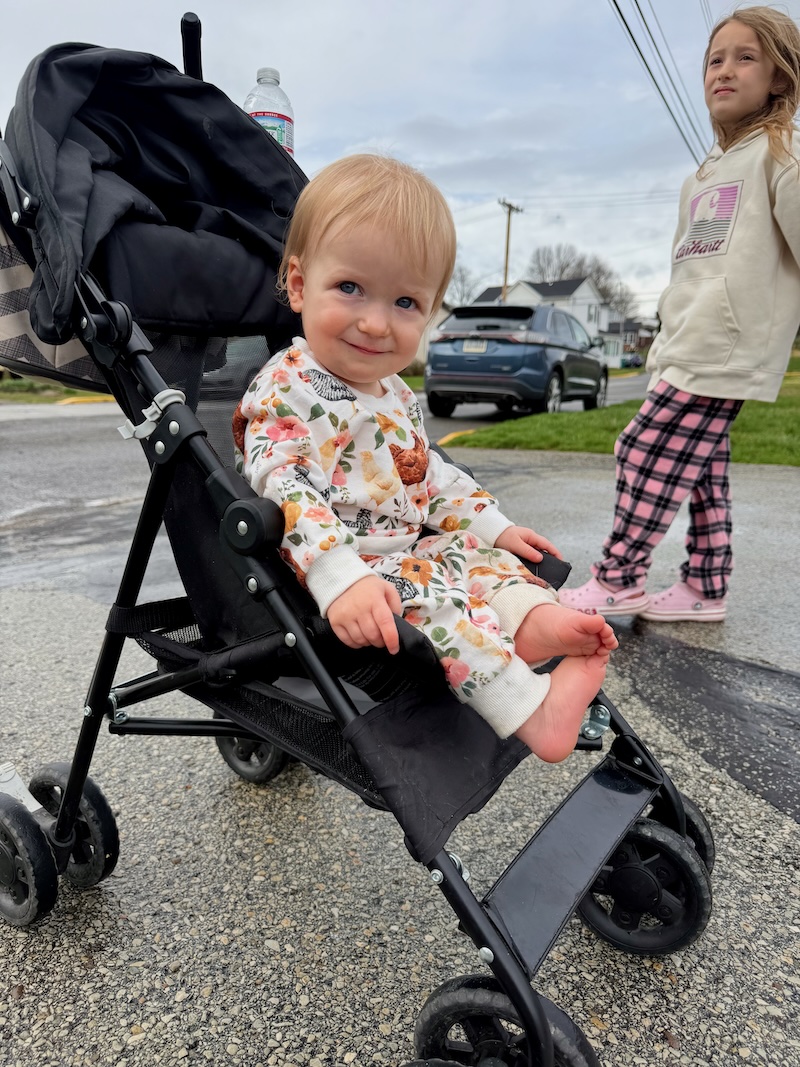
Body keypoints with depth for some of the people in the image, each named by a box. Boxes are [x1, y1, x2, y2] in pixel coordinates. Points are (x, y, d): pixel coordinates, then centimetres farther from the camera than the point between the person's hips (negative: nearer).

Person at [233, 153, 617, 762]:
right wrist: (342, 580, -41)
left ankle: (533, 619, -20)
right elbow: (285, 495, -29)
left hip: (411, 549, 10)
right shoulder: (285, 393, -17)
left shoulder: (393, 393, 11)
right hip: (339, 575, -9)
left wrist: (494, 525, 14)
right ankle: (531, 712, -25)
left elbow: (430, 476, 20)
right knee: (428, 597, -27)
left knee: (477, 550, 3)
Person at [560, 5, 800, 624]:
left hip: (725, 349, -8)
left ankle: (619, 580, -4)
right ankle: (706, 589, 14)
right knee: (700, 468, 7)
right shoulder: (703, 178, 24)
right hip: (688, 351, 8)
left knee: (646, 453, -13)